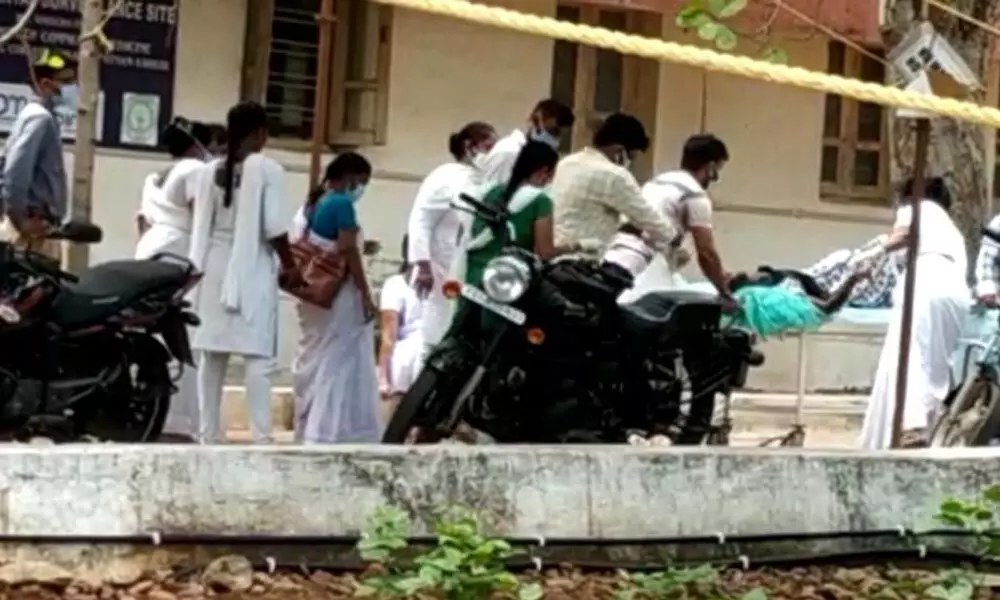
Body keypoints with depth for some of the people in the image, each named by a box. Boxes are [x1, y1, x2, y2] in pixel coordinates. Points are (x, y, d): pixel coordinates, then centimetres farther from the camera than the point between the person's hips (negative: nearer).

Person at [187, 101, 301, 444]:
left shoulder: (210, 170, 9)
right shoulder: (267, 170, -7)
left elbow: (201, 226, 11)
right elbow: (273, 227, -11)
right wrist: (290, 265, 1)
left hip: (215, 267, 5)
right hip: (252, 268, -5)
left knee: (212, 354, 7)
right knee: (257, 356, -5)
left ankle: (209, 432, 8)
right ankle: (261, 434, -10)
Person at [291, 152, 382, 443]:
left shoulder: (311, 205, 12)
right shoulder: (342, 204, -13)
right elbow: (348, 251, -17)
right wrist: (366, 294, -14)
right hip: (340, 297, -9)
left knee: (314, 362, 13)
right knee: (340, 365, -5)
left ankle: (308, 432, 18)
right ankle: (330, 434, -7)